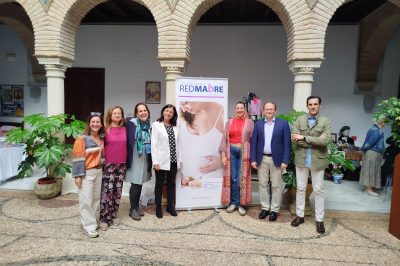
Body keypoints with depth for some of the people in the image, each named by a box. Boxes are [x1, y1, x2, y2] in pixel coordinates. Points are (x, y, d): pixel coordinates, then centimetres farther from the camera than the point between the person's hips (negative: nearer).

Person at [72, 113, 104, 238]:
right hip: (86, 172, -6)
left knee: (96, 198, 12)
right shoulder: (82, 139, -9)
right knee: (86, 200, -4)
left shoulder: (101, 139, 9)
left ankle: (94, 221, 25)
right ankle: (89, 226, 2)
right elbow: (78, 158, -13)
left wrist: (103, 169, 12)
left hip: (99, 171, 6)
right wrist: (78, 175, -17)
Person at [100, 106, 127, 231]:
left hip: (122, 164, 4)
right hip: (109, 164, -4)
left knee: (118, 190, 11)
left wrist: (126, 161, 9)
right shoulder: (105, 129, -5)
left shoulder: (124, 129, 6)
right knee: (107, 191, -6)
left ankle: (114, 215, 26)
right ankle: (104, 219, 6)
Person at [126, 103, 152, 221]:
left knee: (140, 183, 15)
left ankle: (137, 205, 32)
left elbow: (152, 142, 9)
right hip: (135, 158, -5)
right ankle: (132, 209, 17)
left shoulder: (150, 125, 4)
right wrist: (128, 157, -17)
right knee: (135, 184, 0)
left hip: (145, 159, 5)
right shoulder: (130, 122, -11)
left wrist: (151, 158, 6)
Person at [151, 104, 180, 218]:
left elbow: (177, 144, 9)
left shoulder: (175, 127, 9)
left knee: (171, 184, 14)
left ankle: (170, 206, 28)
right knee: (159, 184, 9)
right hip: (162, 161, -4)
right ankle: (158, 207, 23)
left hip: (173, 160, 4)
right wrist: (155, 162, -14)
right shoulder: (156, 125, -4)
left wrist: (179, 159, 6)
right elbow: (153, 144, -9)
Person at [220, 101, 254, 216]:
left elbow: (253, 139, -1)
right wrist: (223, 154, -2)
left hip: (244, 152, -2)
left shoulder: (249, 122, 3)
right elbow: (224, 139, 6)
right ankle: (233, 202, 18)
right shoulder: (229, 122, 8)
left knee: (242, 179, 1)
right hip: (231, 151, 2)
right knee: (232, 178, 5)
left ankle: (241, 204, 13)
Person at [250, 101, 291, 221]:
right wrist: (253, 159, -2)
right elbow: (253, 142, 4)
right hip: (262, 159, 3)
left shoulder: (283, 123, -2)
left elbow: (287, 143, -5)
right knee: (262, 184, 10)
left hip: (276, 159, -2)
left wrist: (285, 161, -10)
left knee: (276, 186, 6)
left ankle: (274, 210, 19)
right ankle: (265, 208, 23)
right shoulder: (258, 124, 5)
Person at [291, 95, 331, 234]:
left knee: (318, 190, 8)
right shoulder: (300, 120, 2)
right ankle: (300, 215, 25)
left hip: (317, 160, -2)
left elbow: (326, 140, -16)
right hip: (301, 159, 2)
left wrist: (304, 137, -17)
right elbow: (294, 138, -10)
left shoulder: (325, 121, -2)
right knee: (300, 188, 11)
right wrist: (316, 141, -15)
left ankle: (319, 219, 20)